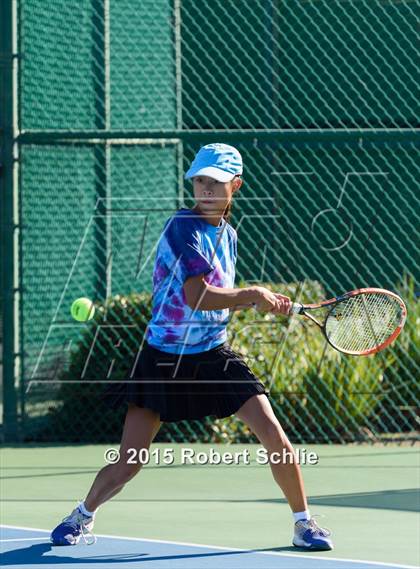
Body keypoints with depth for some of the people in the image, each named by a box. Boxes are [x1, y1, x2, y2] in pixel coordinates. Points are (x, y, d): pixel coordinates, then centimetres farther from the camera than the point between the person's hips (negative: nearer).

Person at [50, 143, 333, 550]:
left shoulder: (227, 233, 7)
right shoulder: (183, 228, -17)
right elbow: (196, 297, -27)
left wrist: (263, 301, 1)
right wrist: (254, 295, -18)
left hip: (215, 356, 5)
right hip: (163, 359, -5)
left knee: (274, 435, -9)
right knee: (128, 463, -1)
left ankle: (304, 522, 8)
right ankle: (83, 515, 28)